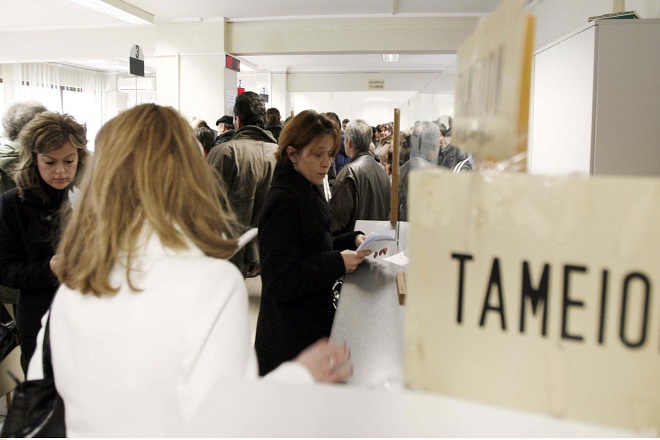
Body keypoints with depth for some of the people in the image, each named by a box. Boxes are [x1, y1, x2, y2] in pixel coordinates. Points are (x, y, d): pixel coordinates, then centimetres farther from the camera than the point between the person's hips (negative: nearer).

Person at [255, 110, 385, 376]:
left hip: (314, 323, 9)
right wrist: (337, 263, -25)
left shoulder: (309, 191, 10)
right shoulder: (283, 201, -20)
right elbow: (278, 282, -23)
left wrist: (353, 240, 0)